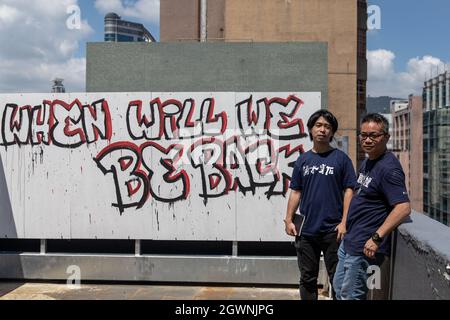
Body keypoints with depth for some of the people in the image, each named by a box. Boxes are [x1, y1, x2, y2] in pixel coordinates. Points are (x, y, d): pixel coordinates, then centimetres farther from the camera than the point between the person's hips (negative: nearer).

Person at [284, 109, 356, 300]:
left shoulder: (341, 158, 0)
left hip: (333, 230, -3)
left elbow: (348, 191, -3)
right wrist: (289, 219, 2)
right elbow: (296, 192, 11)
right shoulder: (303, 160, 9)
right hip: (306, 231, 3)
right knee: (307, 279, 13)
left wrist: (344, 222, -11)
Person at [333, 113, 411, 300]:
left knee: (350, 296, 1)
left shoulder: (388, 168, -20)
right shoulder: (367, 162, 11)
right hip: (349, 241, 10)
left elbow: (403, 208, -28)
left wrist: (377, 237, -29)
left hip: (364, 248, -10)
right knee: (338, 288, 21)